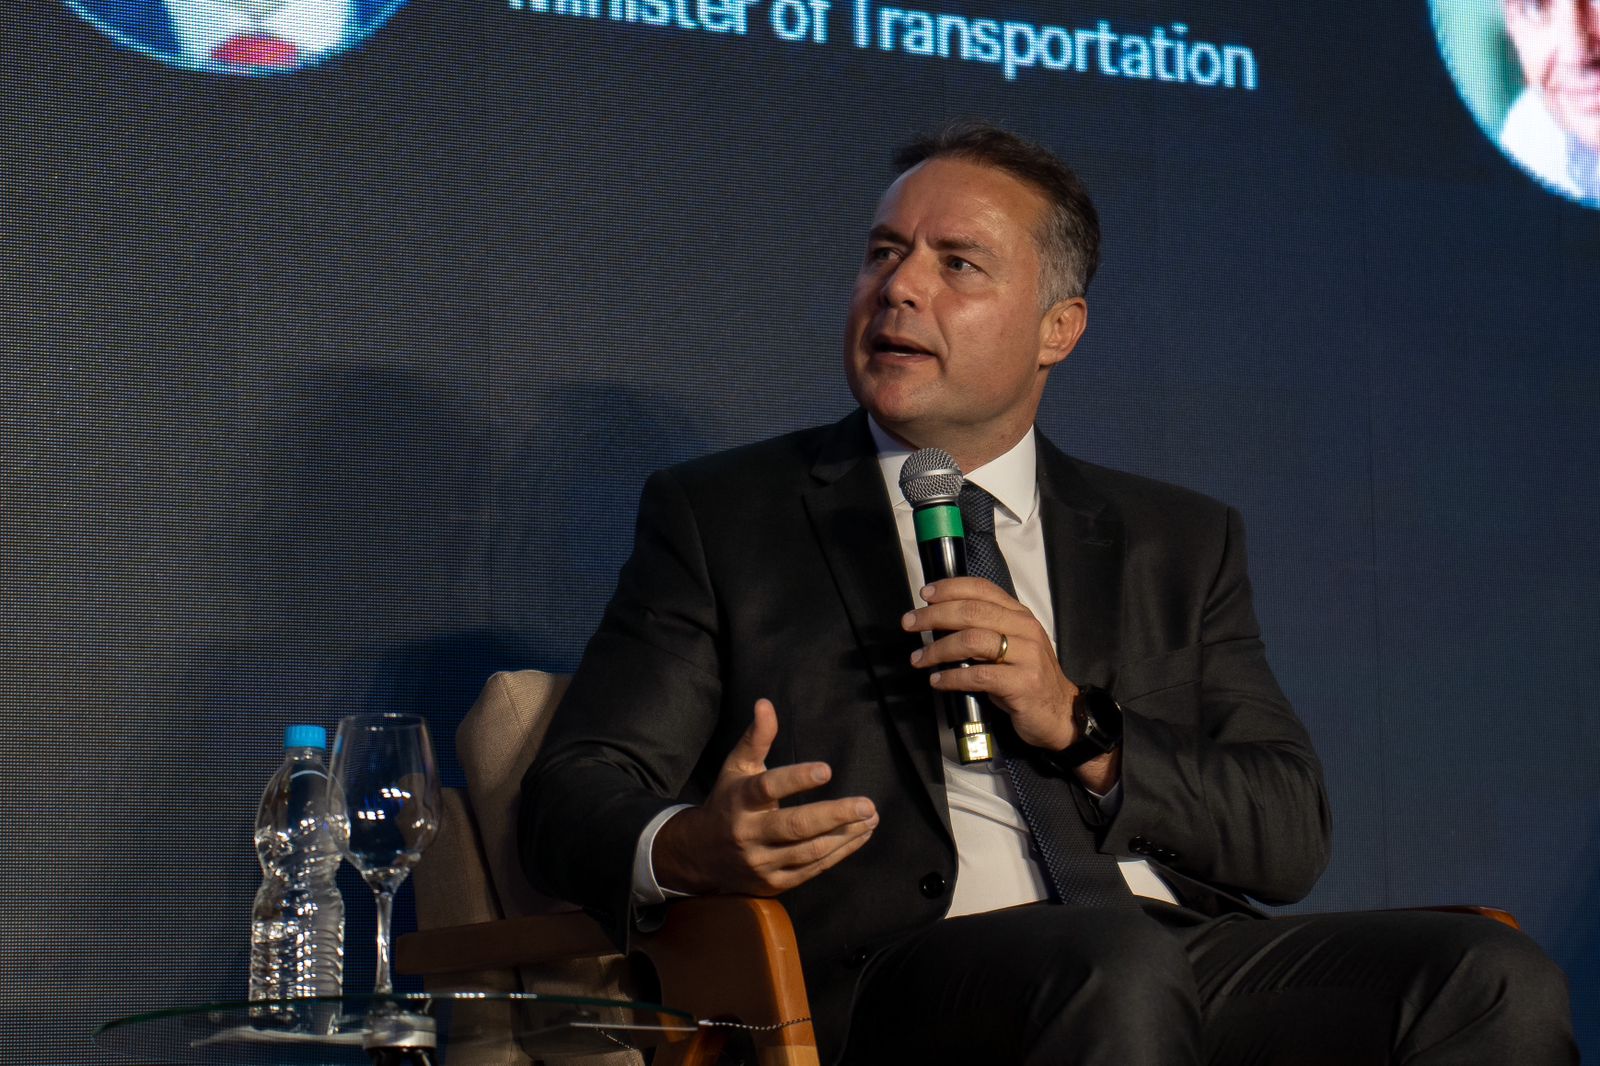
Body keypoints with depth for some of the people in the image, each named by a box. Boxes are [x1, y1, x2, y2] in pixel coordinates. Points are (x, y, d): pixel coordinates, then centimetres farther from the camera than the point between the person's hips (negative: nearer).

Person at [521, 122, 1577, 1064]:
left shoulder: (1181, 543, 22)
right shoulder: (718, 517, 15)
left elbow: (1292, 838, 13)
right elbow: (576, 794, 7)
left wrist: (1079, 727, -5)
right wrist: (688, 847, -18)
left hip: (1194, 953, 4)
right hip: (904, 980, -4)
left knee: (1495, 981, -23)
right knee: (1109, 961, -37)